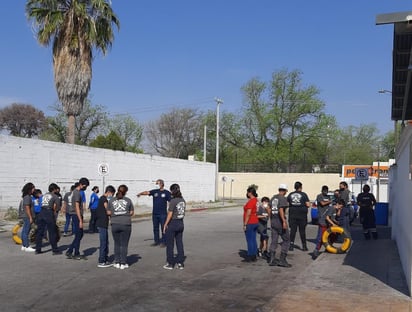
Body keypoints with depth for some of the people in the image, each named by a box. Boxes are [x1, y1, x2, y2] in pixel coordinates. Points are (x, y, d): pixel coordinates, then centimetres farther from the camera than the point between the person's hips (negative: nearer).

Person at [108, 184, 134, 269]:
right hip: (126, 224, -2)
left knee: (117, 244, 13)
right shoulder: (128, 200, -2)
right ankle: (123, 263, 7)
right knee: (124, 244, 5)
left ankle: (117, 262, 16)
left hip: (115, 225, 2)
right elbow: (132, 212, 3)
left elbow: (109, 212, 3)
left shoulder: (111, 200, 1)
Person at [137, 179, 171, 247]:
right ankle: (156, 241, 20)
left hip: (163, 214, -4)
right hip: (155, 213, 4)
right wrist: (140, 193, -28)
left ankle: (163, 242, 7)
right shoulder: (154, 191, 7)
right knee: (155, 228, 10)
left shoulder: (166, 192, -1)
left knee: (163, 228, -1)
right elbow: (147, 192, -8)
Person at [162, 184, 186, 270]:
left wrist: (165, 225, -9)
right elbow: (183, 213, 10)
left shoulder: (173, 201, -18)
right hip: (181, 223, 7)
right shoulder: (183, 200, 3)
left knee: (170, 244, 6)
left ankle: (170, 263, 12)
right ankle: (180, 263, 15)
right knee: (179, 243, 12)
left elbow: (170, 214, -17)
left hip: (172, 224, -7)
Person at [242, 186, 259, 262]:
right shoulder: (256, 200, 11)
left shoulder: (250, 201, -17)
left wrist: (245, 224, -18)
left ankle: (249, 257, -2)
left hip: (250, 223, -9)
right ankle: (254, 256, 16)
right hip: (255, 222, 9)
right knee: (253, 240, 11)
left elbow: (248, 214, -21)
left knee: (249, 241, -5)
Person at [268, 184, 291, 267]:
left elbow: (270, 209, 14)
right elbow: (281, 210, -22)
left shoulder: (273, 198, 12)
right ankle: (282, 260, 0)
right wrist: (284, 221, -24)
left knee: (273, 241, 10)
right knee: (286, 240, 3)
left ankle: (272, 260, 11)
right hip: (280, 222, -7)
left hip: (273, 222, 7)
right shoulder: (283, 198, -11)